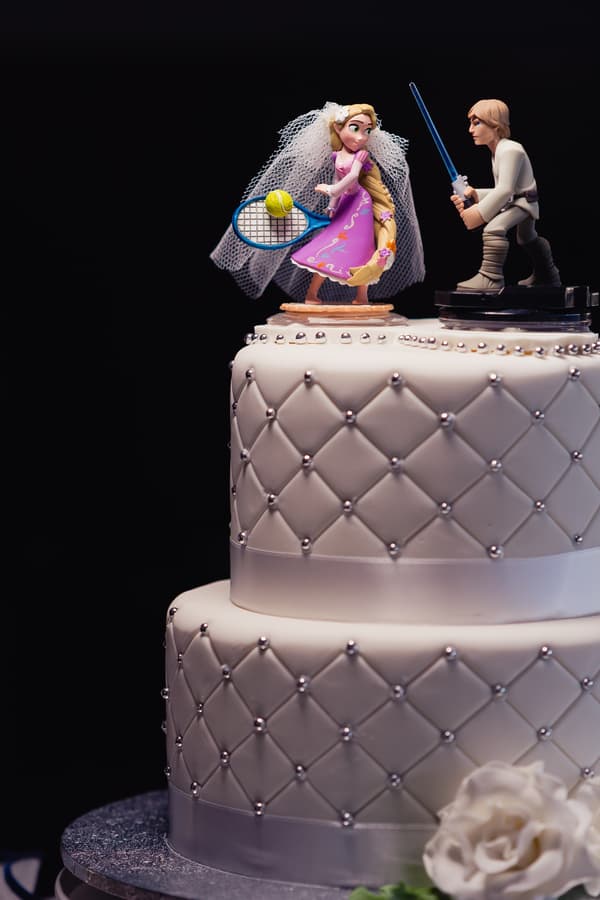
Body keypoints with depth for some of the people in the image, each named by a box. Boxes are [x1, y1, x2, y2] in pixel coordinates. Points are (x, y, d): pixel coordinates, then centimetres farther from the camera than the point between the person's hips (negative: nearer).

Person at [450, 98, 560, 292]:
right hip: (513, 202, 12)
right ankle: (546, 275, 55)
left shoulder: (510, 150, -22)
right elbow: (501, 191, 9)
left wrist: (480, 213, -30)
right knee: (527, 238, 33)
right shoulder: (497, 151, 10)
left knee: (494, 228, -32)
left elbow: (505, 189, -30)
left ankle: (490, 277, -35)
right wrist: (475, 195, -6)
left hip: (525, 201, -12)